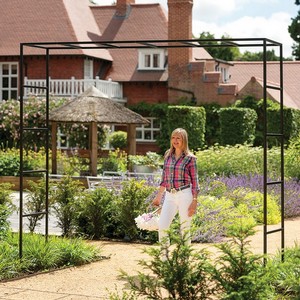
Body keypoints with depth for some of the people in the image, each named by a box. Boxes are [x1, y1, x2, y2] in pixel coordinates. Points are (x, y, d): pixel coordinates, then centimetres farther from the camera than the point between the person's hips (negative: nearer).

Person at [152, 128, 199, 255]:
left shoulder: (190, 158, -2)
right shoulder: (168, 156, 10)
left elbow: (194, 181, -3)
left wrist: (194, 201, -9)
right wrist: (158, 196, 18)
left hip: (185, 195, -4)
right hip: (169, 196, 4)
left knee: (185, 229, 2)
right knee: (162, 226, -7)